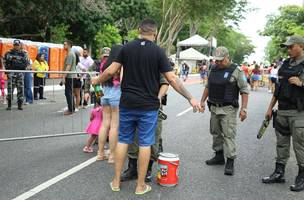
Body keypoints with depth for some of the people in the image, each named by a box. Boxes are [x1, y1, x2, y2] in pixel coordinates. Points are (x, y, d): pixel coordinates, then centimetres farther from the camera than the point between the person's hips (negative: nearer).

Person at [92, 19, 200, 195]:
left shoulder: (127, 48, 2)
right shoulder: (158, 51, -5)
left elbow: (111, 71, -1)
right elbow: (172, 79, -9)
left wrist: (97, 80, 18)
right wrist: (190, 98, -2)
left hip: (127, 103, 3)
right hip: (148, 105, -2)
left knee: (123, 140, 13)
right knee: (145, 143, 6)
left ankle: (116, 181, 23)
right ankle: (141, 185, 15)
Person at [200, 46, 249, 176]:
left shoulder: (236, 71, -8)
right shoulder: (213, 70, 10)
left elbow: (244, 91, -8)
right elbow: (208, 87, 21)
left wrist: (243, 108, -14)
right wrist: (202, 101, 17)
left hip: (228, 108, -6)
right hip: (214, 108, 7)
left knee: (229, 135, -6)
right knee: (216, 133, 14)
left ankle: (230, 161, 1)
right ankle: (219, 156, 27)